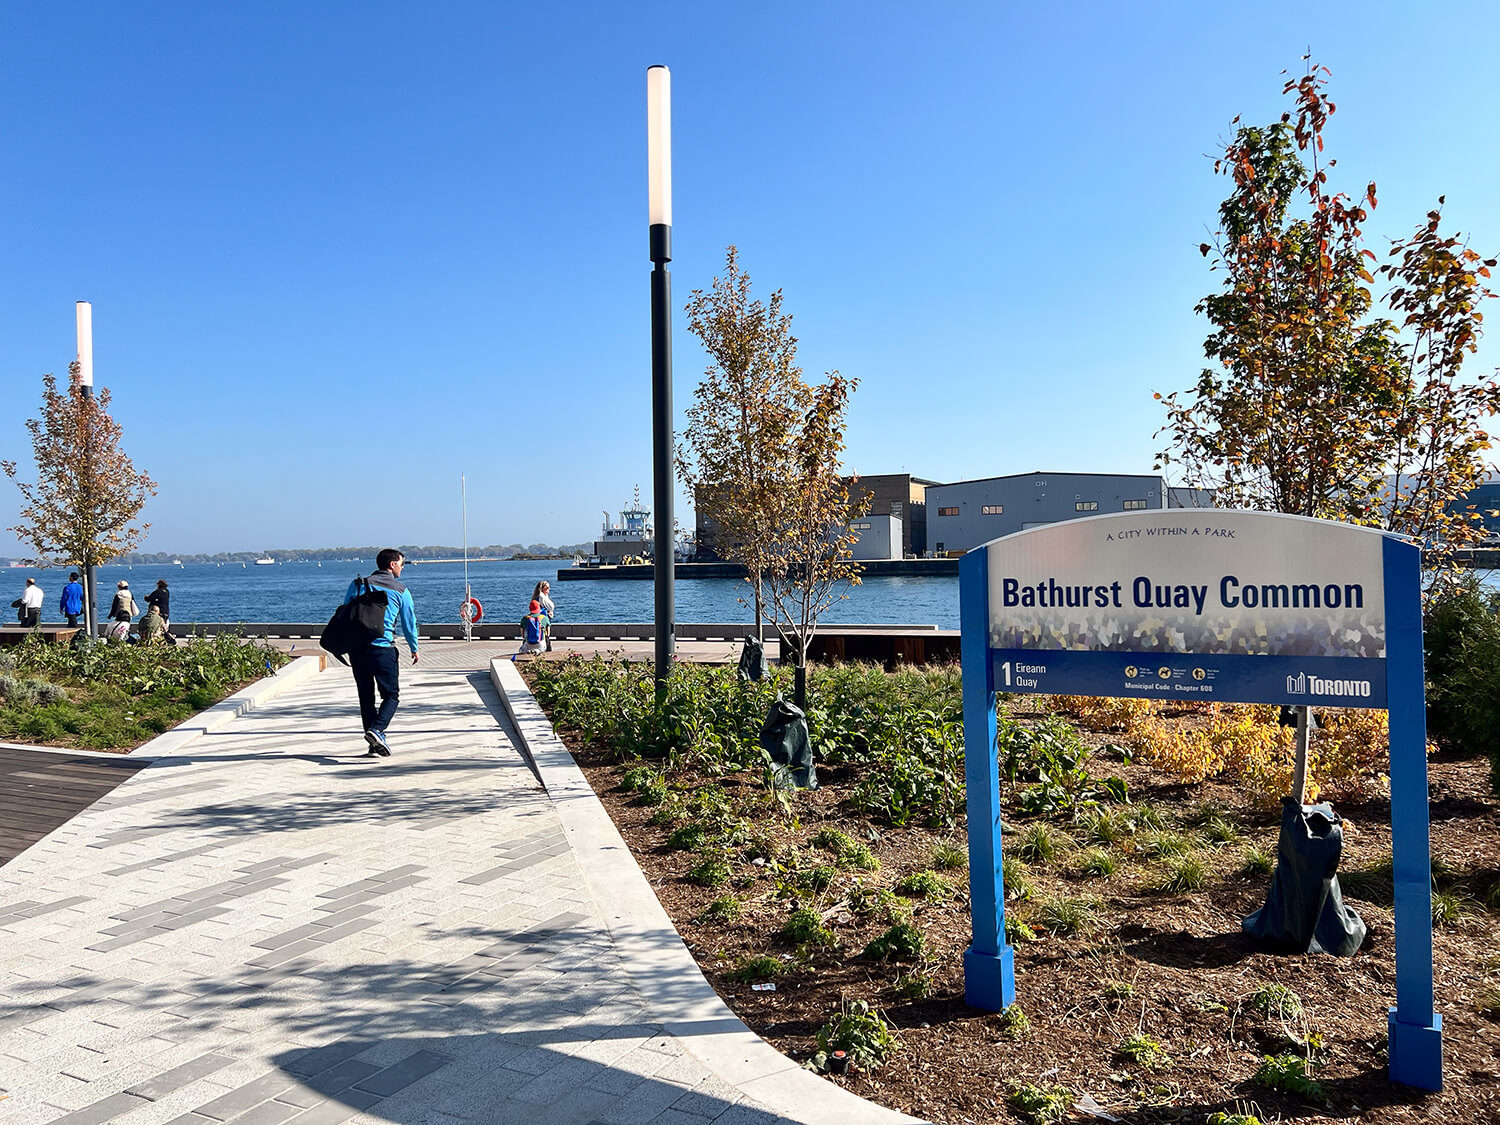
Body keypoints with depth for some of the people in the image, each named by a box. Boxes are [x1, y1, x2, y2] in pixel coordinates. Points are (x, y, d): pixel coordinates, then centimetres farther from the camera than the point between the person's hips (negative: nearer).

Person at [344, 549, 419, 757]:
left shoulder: (358, 584, 10)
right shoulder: (401, 591, 3)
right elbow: (409, 623, 8)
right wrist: (414, 648, 22)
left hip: (356, 647, 4)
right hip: (383, 649, -3)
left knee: (365, 696, 12)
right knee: (391, 695, 7)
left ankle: (375, 745, 12)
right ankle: (376, 730, -17)